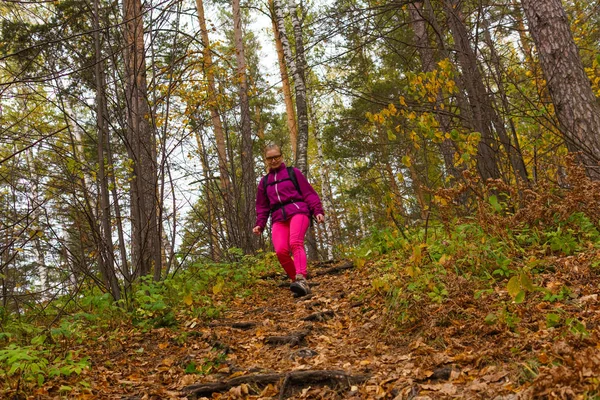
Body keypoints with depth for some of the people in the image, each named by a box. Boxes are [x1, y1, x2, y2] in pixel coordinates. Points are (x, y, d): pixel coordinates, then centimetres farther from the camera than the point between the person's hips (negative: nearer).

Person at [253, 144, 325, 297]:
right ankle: (297, 281, -7)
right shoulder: (264, 182, 23)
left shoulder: (293, 173, 14)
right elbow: (262, 207, 27)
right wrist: (259, 224, 12)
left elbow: (309, 193, 9)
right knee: (281, 251, -21)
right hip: (278, 217, 3)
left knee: (295, 243, -30)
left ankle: (301, 280, -44)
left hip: (298, 211, -3)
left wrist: (318, 211, -4)